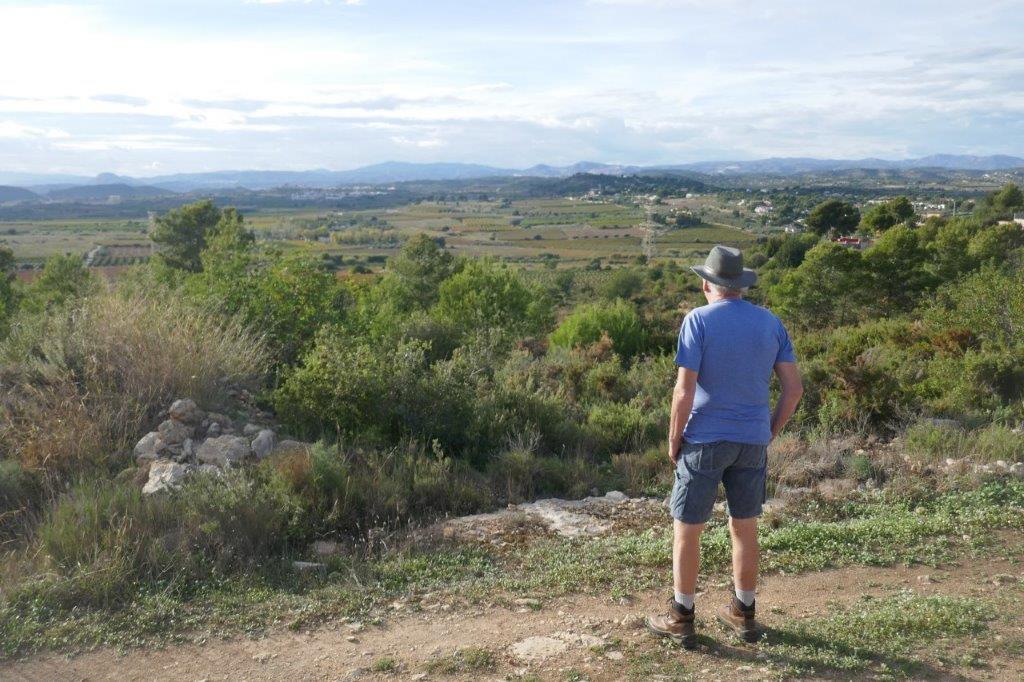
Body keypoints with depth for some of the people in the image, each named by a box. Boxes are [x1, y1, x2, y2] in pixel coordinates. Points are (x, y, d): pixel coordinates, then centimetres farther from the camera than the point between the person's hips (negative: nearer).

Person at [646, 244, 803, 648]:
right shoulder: (771, 323, 3)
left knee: (686, 529, 8)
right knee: (744, 528, 17)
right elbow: (794, 388, 2)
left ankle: (681, 619, 16)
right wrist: (770, 433, 12)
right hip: (752, 442, 5)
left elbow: (684, 391, -16)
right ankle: (743, 615, 28)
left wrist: (673, 441, -5)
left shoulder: (697, 320, -10)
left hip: (704, 441, -4)